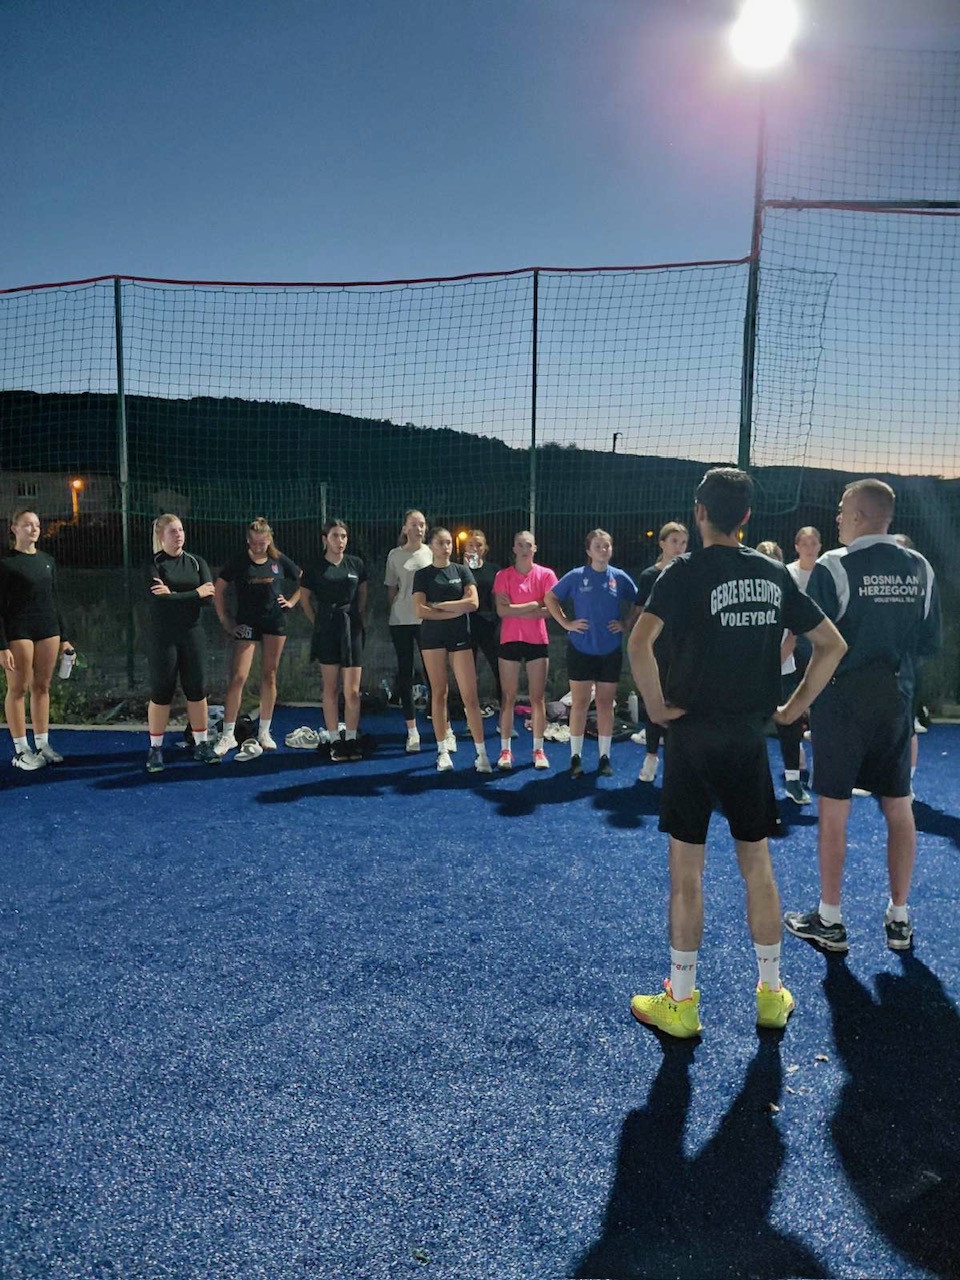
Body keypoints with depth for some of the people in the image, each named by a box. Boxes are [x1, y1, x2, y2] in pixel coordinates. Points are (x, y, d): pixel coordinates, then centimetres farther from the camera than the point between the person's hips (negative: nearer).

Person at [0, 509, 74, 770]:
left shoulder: (47, 561, 11)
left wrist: (63, 637, 14)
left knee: (42, 687, 9)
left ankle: (42, 745, 16)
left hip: (48, 630, 5)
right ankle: (21, 751, 8)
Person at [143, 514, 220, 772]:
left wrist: (175, 595, -18)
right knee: (161, 692, 0)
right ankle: (155, 749, 10)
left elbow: (209, 596, -8)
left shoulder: (197, 563, 7)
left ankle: (201, 745, 16)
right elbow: (161, 599, -19)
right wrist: (195, 593, -13)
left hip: (192, 633, 3)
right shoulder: (153, 564, -3)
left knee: (197, 689, 6)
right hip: (162, 636, -3)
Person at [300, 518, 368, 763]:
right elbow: (306, 600, 9)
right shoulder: (315, 567, 0)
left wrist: (358, 619, 5)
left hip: (352, 629, 1)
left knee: (353, 691, -2)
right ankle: (335, 742, 10)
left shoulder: (356, 564, 4)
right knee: (331, 689, 4)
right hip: (326, 631, -1)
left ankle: (351, 740, 10)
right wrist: (319, 622, 2)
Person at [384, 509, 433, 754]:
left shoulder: (432, 553, 3)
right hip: (401, 621, 1)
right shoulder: (395, 555, 4)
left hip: (427, 620, -1)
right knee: (405, 673, 6)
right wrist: (399, 608, -1)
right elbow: (391, 590, 10)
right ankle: (412, 731, 15)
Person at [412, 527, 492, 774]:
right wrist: (455, 610, -8)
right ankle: (442, 751, 12)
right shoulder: (423, 574, 4)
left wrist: (438, 605, -8)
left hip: (460, 637, 0)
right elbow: (421, 611, -8)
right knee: (439, 694, 3)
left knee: (470, 696, -4)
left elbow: (472, 603, -6)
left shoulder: (462, 571, 8)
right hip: (433, 637, 0)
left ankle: (481, 753, -1)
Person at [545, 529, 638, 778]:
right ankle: (576, 757, 12)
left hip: (610, 651, 1)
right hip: (581, 650, -1)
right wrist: (566, 623, -3)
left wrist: (626, 623, 1)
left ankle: (605, 757, 17)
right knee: (579, 704, 4)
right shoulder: (576, 576, -4)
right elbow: (550, 598, 4)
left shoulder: (619, 577, 0)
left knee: (605, 705, 8)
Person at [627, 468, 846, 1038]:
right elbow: (833, 644, 9)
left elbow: (640, 643, -25)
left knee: (687, 870, 4)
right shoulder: (775, 573, 5)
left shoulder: (687, 570, -10)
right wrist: (796, 705, 12)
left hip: (694, 733, -4)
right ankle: (772, 994, 26)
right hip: (751, 734, 4)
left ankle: (682, 1004, 15)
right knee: (758, 865, 15)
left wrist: (659, 706, -13)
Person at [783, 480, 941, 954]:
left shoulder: (833, 567, -12)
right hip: (895, 697, 5)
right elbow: (930, 643, 8)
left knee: (834, 810, 5)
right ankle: (900, 919, 23)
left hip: (843, 697, -4)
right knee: (899, 808, 13)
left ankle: (829, 921, 14)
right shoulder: (919, 567, 3)